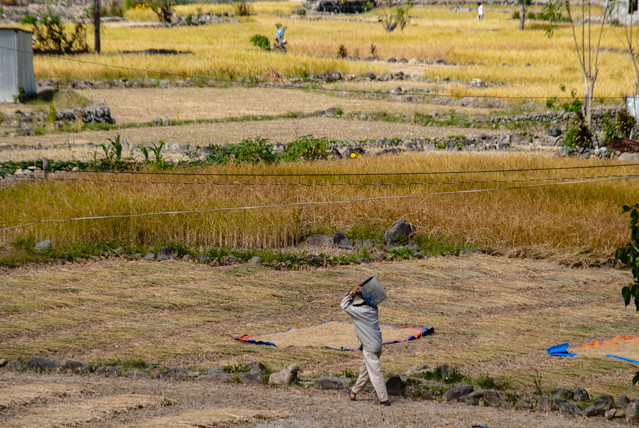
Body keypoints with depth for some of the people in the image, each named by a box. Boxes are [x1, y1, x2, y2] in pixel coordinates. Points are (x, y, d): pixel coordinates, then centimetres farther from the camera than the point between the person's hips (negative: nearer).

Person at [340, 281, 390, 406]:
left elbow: (344, 305, -10)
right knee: (364, 369, 20)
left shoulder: (360, 311, -19)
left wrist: (352, 292, -9)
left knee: (375, 372, -5)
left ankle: (384, 399, -4)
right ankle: (354, 392, 33)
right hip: (377, 345, 9)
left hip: (370, 347, -9)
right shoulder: (373, 308, 4)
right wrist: (359, 291, 5)